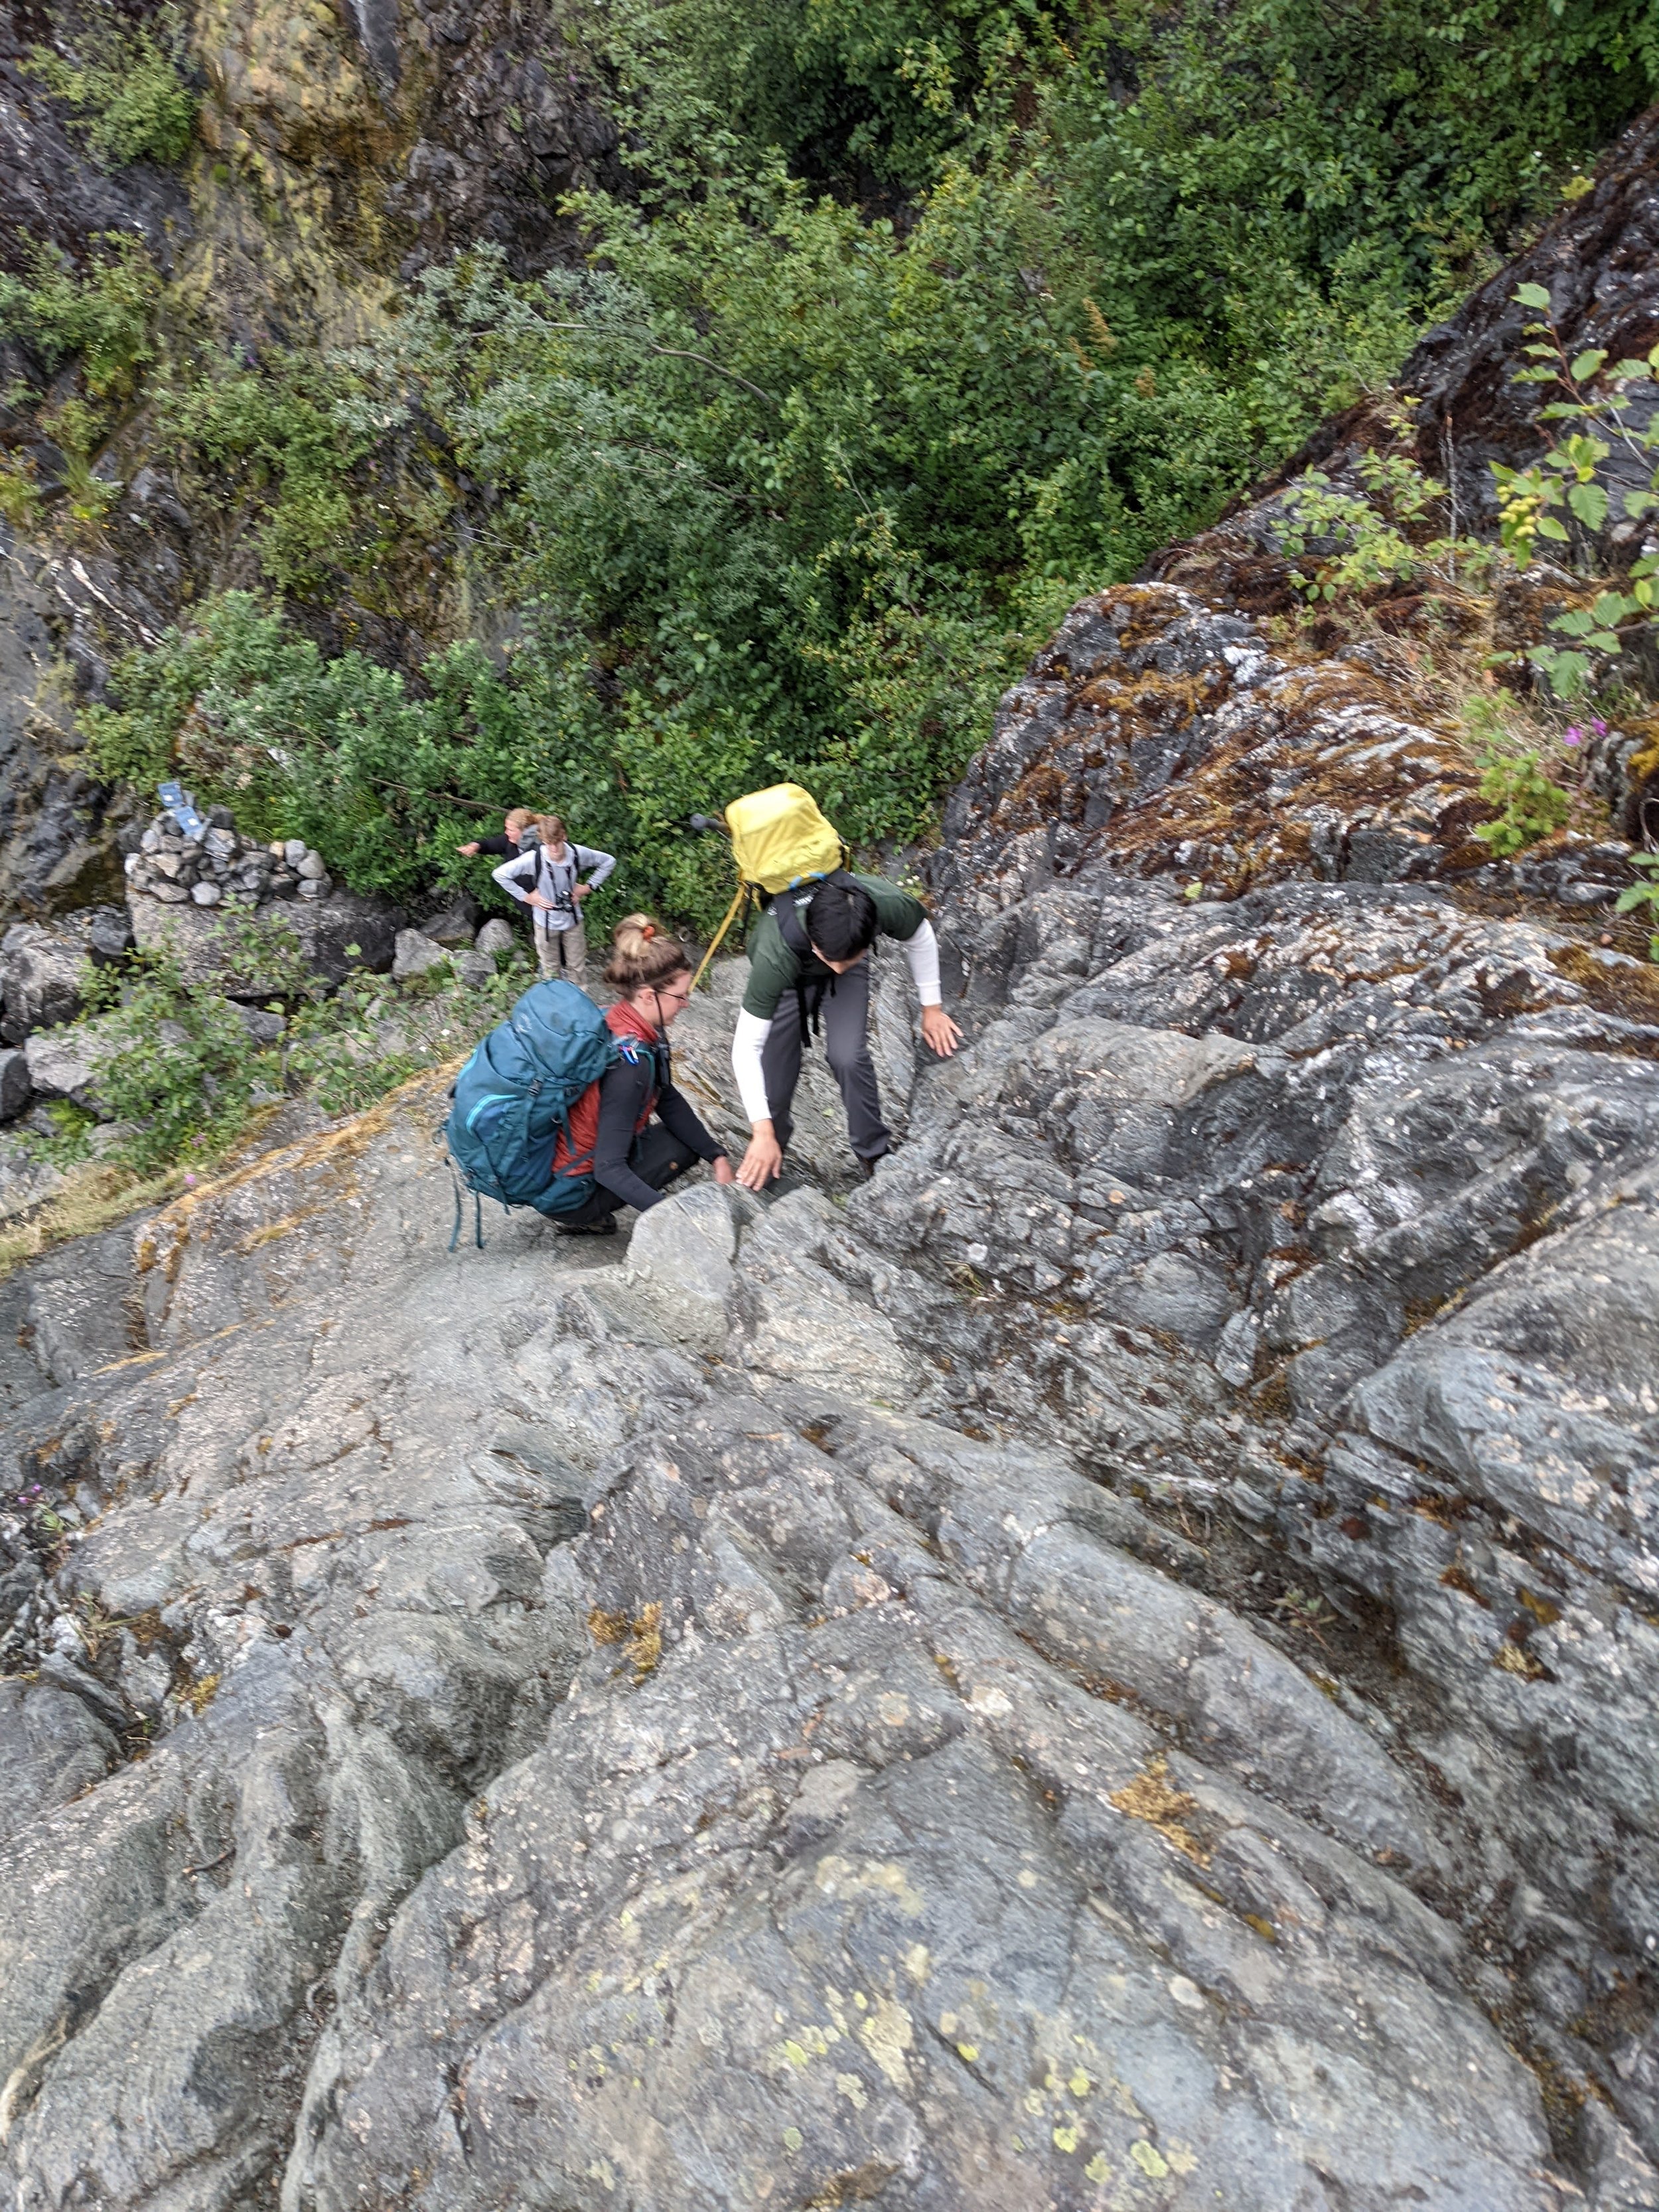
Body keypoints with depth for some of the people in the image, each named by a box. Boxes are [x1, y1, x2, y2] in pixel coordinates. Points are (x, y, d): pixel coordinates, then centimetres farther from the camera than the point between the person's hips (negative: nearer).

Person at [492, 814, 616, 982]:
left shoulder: (578, 853, -21)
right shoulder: (534, 858, -26)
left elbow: (608, 861, -4)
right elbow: (500, 874, -17)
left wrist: (589, 886, -7)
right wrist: (525, 897, -14)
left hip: (572, 918, 1)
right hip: (547, 921, -1)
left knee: (578, 966, 16)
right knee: (551, 968, 17)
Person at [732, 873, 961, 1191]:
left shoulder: (888, 903, -40)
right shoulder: (775, 954, -45)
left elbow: (921, 937, -13)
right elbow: (747, 1046, -37)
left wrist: (932, 1008, -5)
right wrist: (763, 1133, -38)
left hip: (849, 979, 2)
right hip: (788, 976, -1)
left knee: (849, 1057, -22)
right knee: (773, 1087, -7)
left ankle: (875, 1154, 3)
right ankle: (765, 1168, 24)